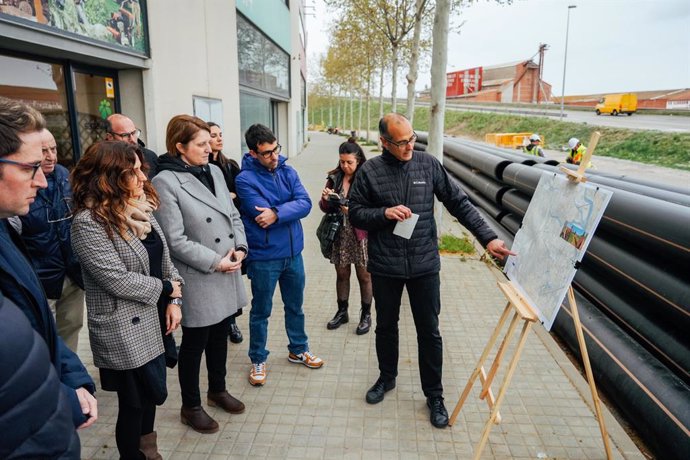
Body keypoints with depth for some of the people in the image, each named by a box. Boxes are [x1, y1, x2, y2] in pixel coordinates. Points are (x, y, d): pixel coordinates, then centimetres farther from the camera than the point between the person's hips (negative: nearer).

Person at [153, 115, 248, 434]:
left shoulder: (214, 171, 6)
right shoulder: (165, 182, -14)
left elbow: (233, 214, 11)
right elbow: (175, 240, -18)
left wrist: (240, 247, -4)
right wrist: (215, 262, -17)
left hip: (228, 275, 6)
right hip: (198, 280, -6)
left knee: (220, 335, 21)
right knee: (195, 343, 11)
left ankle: (217, 390, 43)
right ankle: (190, 407, 32)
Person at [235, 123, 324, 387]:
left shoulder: (288, 172, 1)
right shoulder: (246, 179, -15)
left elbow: (305, 203, -12)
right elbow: (262, 216, -23)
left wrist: (277, 213, -26)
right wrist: (290, 208, -11)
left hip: (293, 253, 5)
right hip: (264, 258, -5)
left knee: (295, 306, 20)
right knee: (261, 311, 12)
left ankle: (298, 350, 41)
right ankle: (258, 360, 30)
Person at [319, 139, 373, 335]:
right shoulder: (334, 178, 3)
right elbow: (325, 209, 8)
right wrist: (325, 199, -14)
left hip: (360, 234, -3)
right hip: (339, 233, 4)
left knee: (364, 276, 8)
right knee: (342, 274, 15)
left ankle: (366, 315, 25)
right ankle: (342, 312, 32)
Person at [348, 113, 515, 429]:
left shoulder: (428, 164, -3)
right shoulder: (369, 172, -5)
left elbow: (459, 203, -1)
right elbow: (355, 212, 0)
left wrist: (487, 238, -8)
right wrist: (384, 213, -18)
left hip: (424, 266, 0)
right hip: (384, 267, 0)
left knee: (429, 332, 8)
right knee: (386, 326, 18)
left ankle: (434, 396, 27)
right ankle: (387, 378, 43)